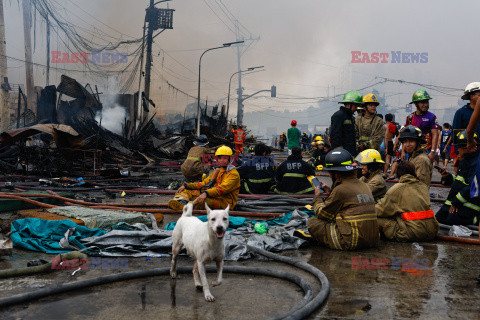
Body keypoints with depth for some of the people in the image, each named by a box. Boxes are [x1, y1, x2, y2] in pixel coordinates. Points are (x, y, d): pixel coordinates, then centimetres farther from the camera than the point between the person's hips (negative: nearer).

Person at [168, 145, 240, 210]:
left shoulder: (234, 174, -5)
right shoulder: (217, 171, 23)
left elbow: (223, 188, -23)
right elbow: (204, 183, 18)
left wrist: (206, 193, -40)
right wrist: (186, 186, 3)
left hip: (225, 201, -8)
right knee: (185, 191, -5)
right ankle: (181, 202, -36)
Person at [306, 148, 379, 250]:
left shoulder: (341, 189, -13)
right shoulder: (364, 185, 10)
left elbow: (322, 214, -2)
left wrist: (317, 196, 15)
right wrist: (331, 192, 23)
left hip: (353, 242, -8)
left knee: (312, 222, 0)